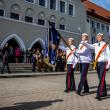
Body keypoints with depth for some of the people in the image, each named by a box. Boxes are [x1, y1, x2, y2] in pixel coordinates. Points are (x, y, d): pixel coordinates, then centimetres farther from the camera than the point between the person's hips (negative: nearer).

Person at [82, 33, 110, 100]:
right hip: (97, 63, 5)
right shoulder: (96, 45, 12)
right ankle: (104, 93, 23)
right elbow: (89, 46, -5)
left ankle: (99, 94, -14)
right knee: (101, 79, 11)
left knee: (102, 78, -10)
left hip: (103, 63, -5)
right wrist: (84, 43, -25)